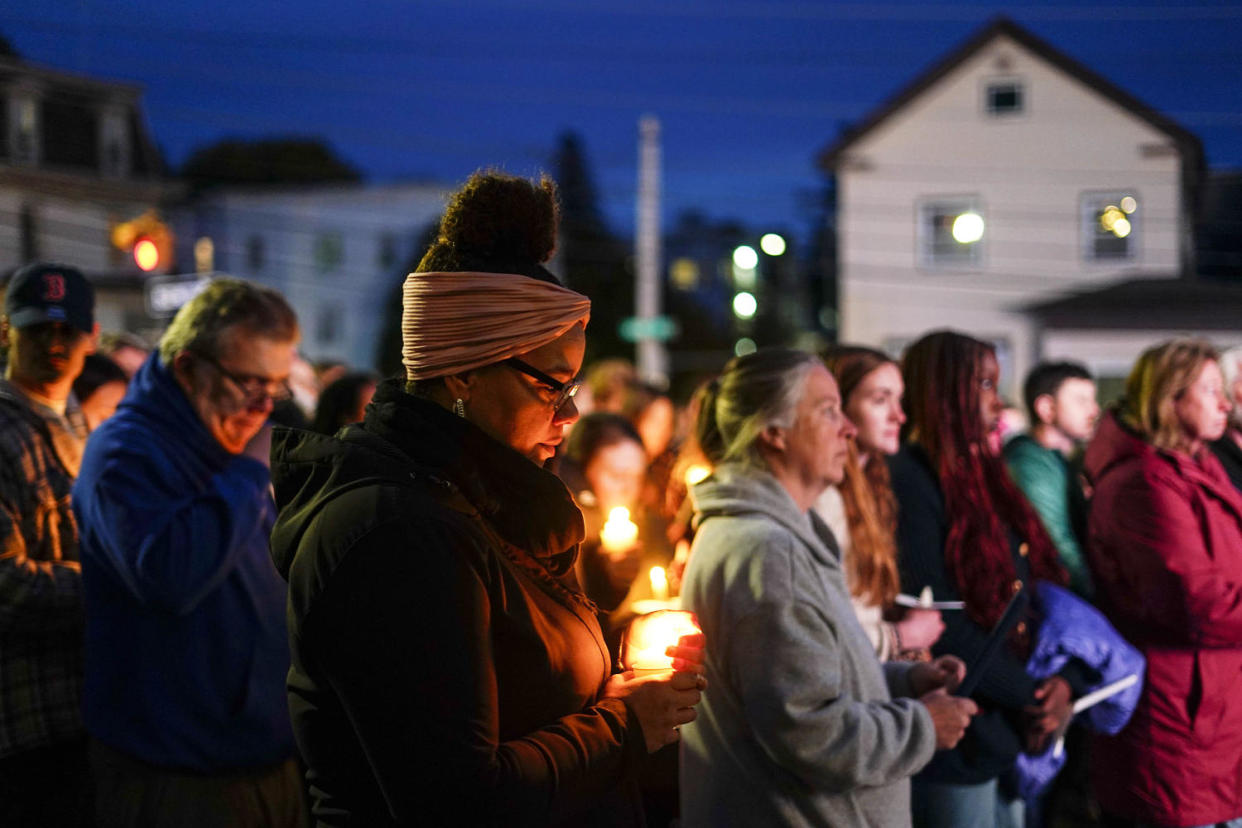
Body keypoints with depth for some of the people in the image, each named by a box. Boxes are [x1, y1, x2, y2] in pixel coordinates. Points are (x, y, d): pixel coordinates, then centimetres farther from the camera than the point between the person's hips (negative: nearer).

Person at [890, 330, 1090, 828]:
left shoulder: (991, 479, 15)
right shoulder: (911, 483, -12)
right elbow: (936, 623, -19)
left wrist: (1066, 679, -6)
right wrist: (1029, 696, -13)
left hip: (1018, 733, 8)